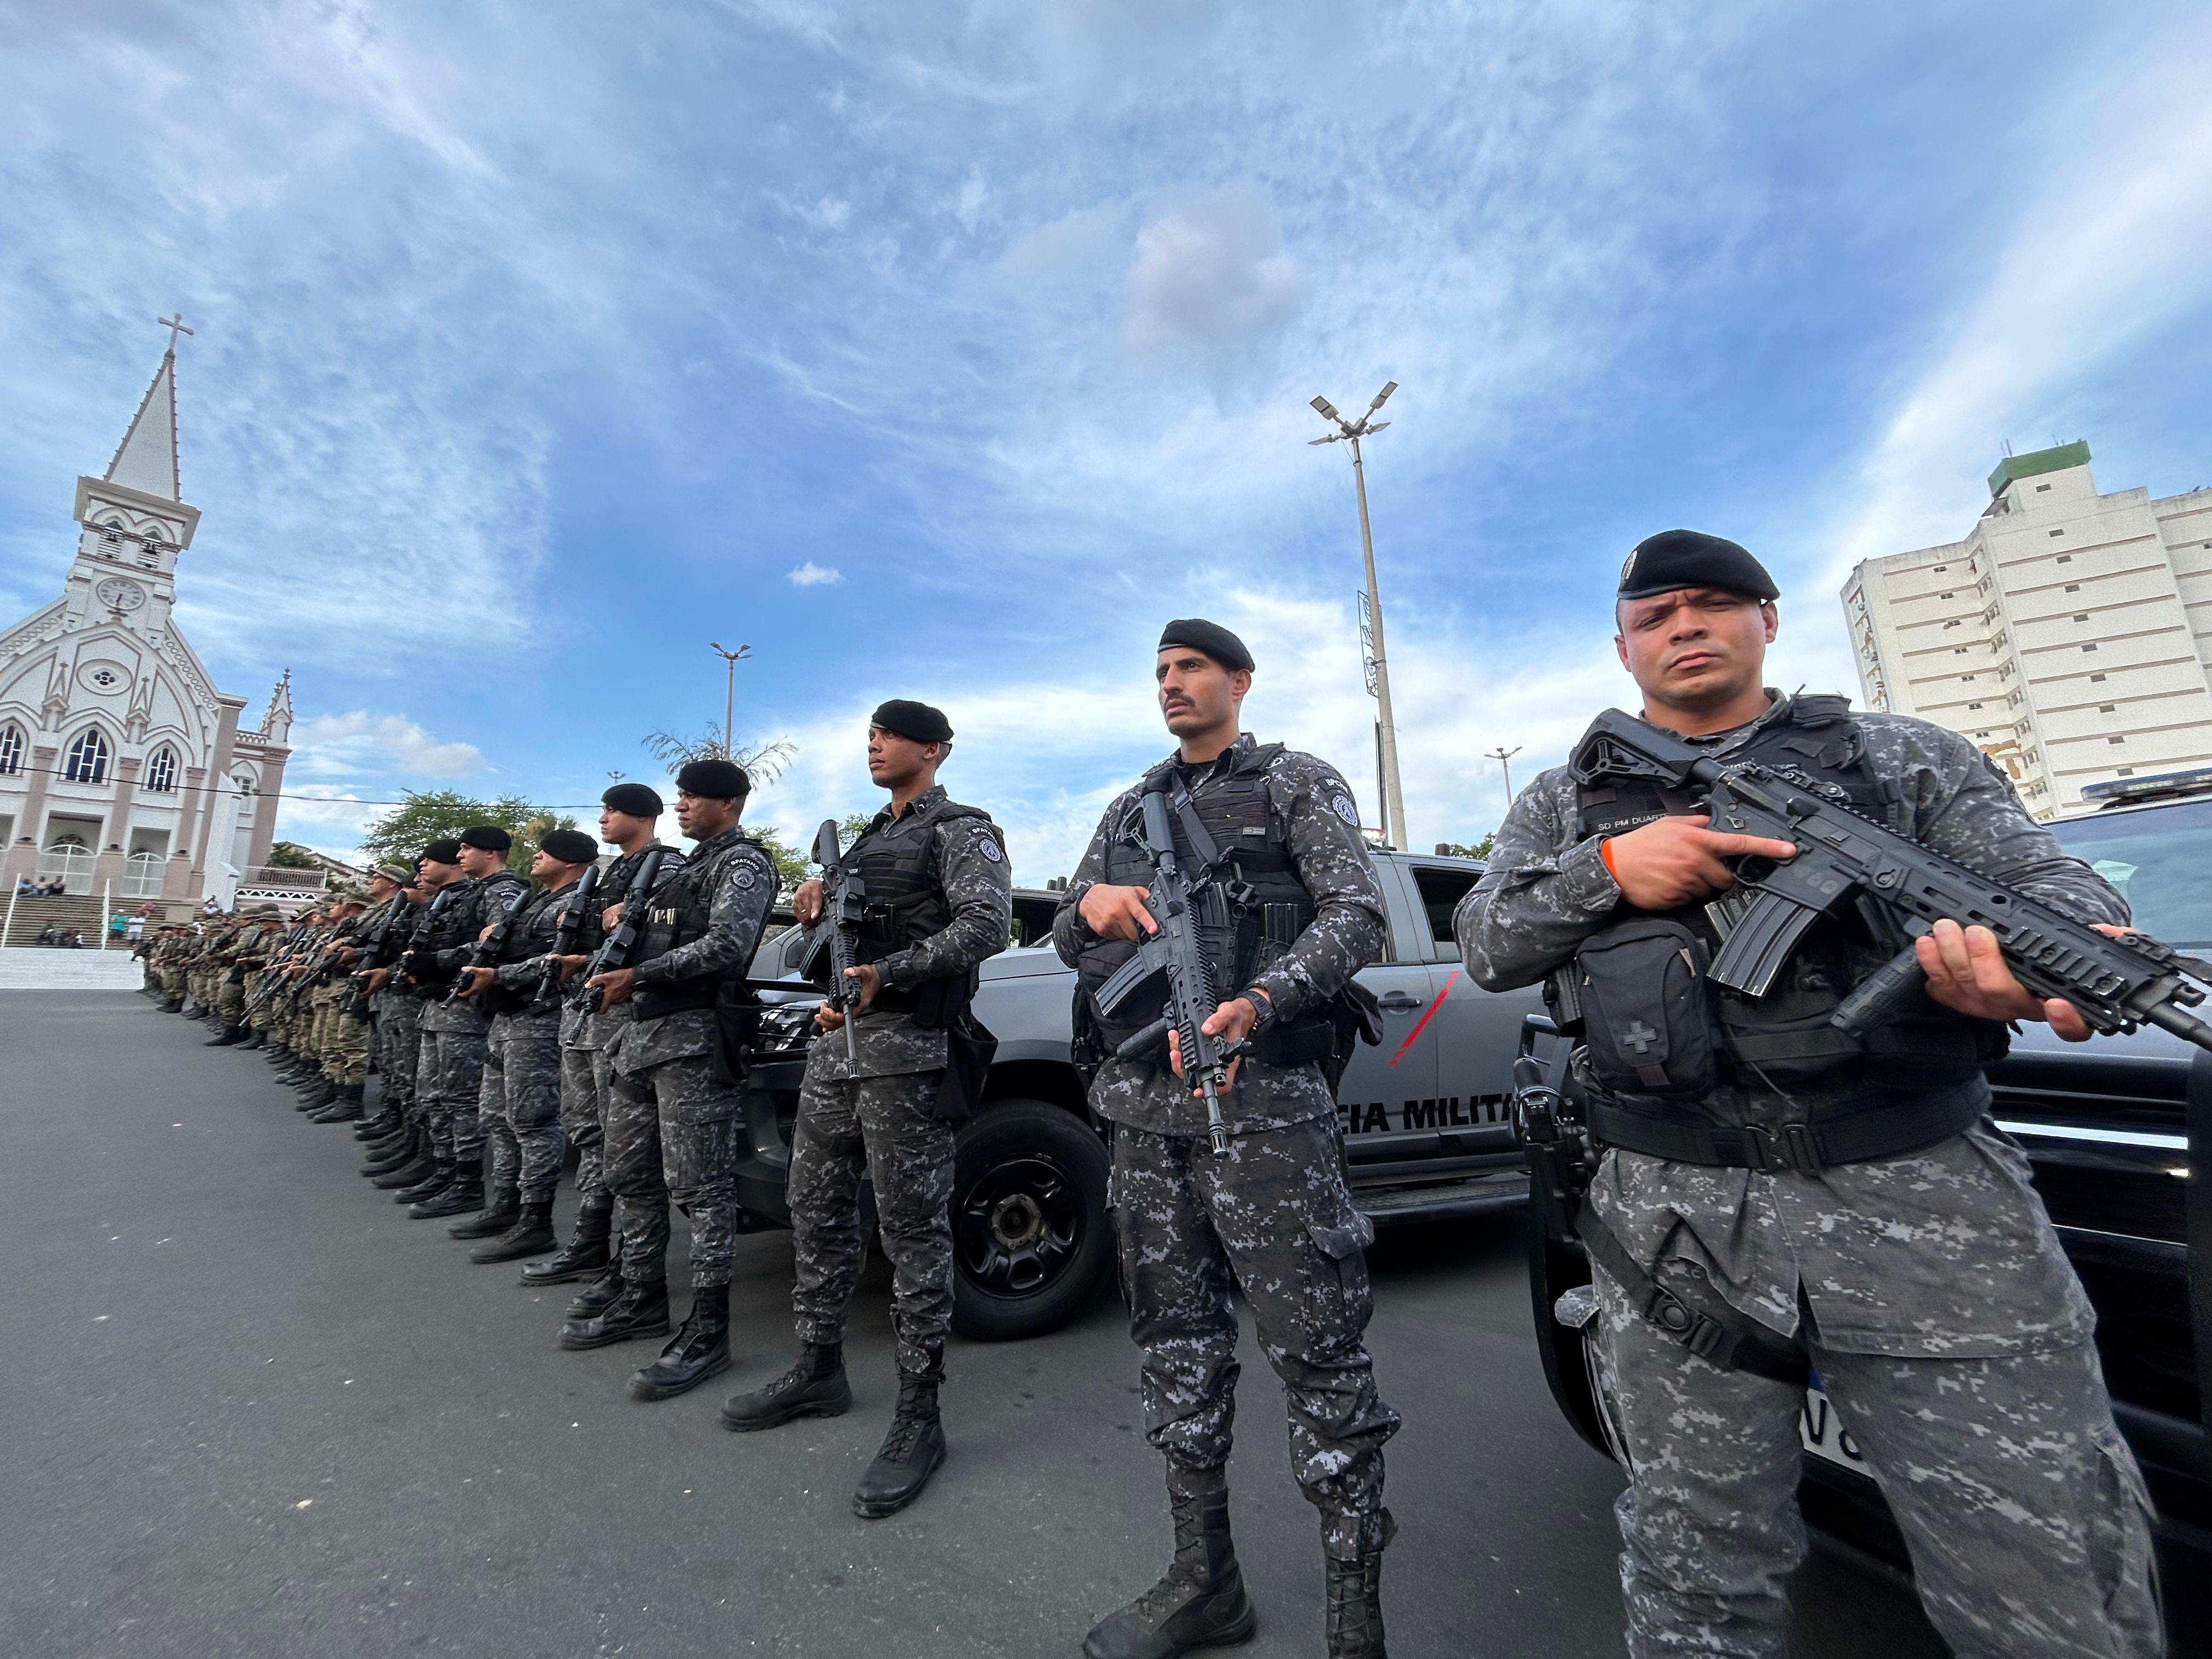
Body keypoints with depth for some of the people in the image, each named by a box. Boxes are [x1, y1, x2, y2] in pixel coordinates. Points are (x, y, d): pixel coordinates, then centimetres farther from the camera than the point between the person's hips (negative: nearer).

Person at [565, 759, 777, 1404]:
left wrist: (636, 977, -14)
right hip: (643, 1032, 10)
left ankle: (708, 1331, 4)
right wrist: (617, 968, 9)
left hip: (693, 1036, -10)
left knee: (700, 1186, -5)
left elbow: (726, 947, -20)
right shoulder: (691, 867, 23)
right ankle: (643, 1301, 31)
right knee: (631, 1176, 16)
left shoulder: (744, 863, -6)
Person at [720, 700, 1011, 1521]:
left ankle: (918, 1418, 11)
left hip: (906, 1050, -9)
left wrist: (886, 975, -25)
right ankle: (819, 1371, 34)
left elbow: (987, 924, -18)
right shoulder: (868, 836, 22)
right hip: (836, 1043, 9)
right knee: (817, 1211, 16)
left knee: (913, 1230, -2)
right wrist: (815, 907, 3)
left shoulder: (960, 829, -4)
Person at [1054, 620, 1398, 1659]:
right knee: (1176, 1339, 14)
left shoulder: (1298, 782, 6)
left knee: (1317, 1347, 0)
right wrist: (1090, 905, -7)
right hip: (1142, 1104, 6)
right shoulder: (1130, 809, 21)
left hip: (1265, 1099, -5)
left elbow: (1357, 912, -6)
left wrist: (1259, 1002, -23)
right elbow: (1067, 938, 18)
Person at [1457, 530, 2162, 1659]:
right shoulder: (1568, 801, 11)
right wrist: (1607, 869, -15)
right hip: (1675, 1232, 1)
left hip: (1929, 1210, 0)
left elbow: (2043, 875, -1)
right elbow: (1487, 943, 2)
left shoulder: (1909, 757, 12)